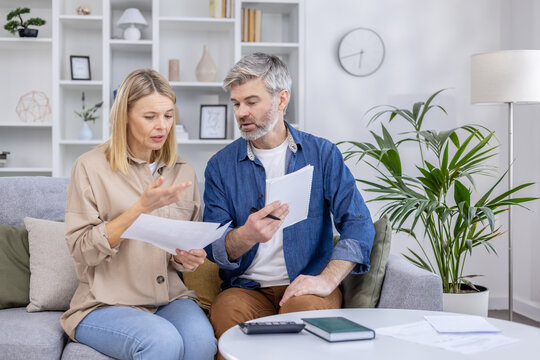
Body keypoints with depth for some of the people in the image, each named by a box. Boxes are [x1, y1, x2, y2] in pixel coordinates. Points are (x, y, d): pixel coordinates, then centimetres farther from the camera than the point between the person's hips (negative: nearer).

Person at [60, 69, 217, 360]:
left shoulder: (183, 172, 11)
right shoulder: (91, 167, -2)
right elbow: (82, 249, -9)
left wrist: (188, 257, -5)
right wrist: (141, 207, -18)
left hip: (170, 297, 4)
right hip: (105, 303, -3)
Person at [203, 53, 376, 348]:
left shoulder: (322, 154, 5)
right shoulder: (221, 166, 6)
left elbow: (358, 223, -4)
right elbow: (213, 248, -2)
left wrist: (327, 280, -20)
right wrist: (247, 235, -26)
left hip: (305, 285, -1)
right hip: (247, 288, 1)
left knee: (303, 308, -35)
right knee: (225, 312, -32)